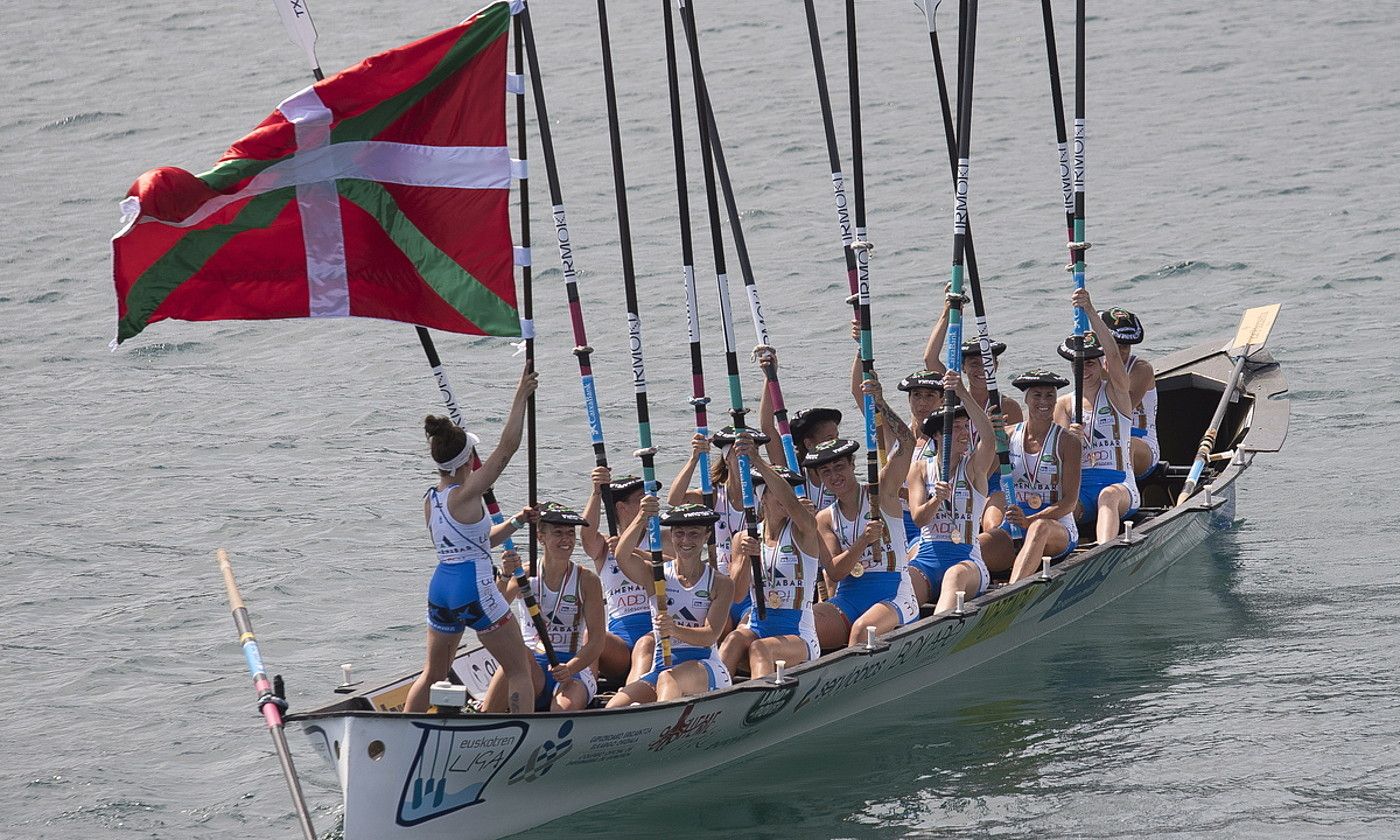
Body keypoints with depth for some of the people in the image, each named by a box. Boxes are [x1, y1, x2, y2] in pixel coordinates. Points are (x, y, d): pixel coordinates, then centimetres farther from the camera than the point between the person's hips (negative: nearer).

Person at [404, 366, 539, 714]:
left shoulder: (429, 500, 10)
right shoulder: (465, 496, -14)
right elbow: (506, 448, -17)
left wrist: (515, 524, 22)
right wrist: (521, 397, -12)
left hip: (440, 590, 8)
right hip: (475, 591, -8)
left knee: (432, 674, 19)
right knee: (518, 669, 4)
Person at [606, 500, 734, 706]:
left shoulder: (721, 584, 4)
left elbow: (710, 637, -9)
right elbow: (623, 556, -13)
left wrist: (675, 631, -29)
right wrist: (641, 519, -30)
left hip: (706, 670, -3)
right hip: (661, 666, 3)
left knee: (668, 679, -39)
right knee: (614, 708, -24)